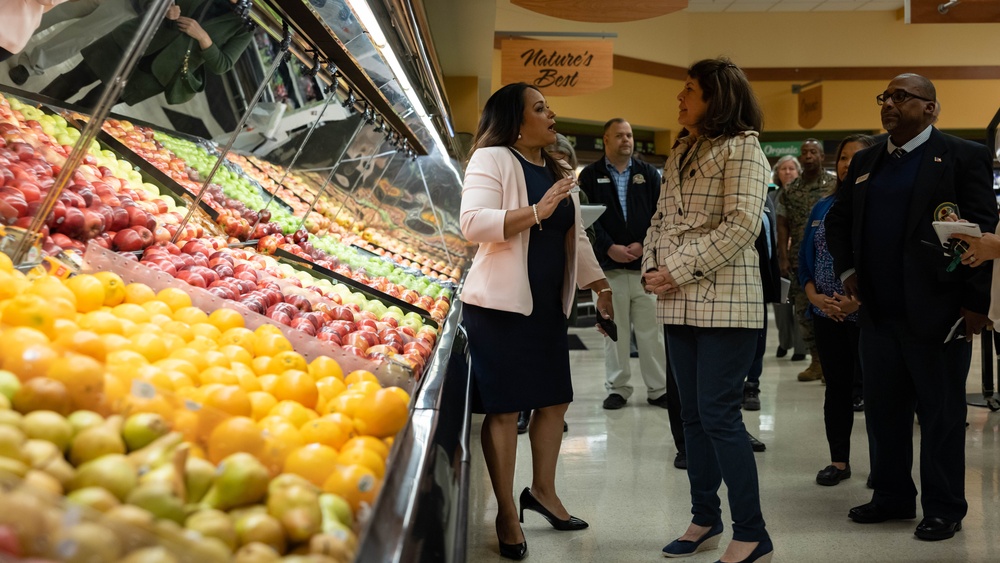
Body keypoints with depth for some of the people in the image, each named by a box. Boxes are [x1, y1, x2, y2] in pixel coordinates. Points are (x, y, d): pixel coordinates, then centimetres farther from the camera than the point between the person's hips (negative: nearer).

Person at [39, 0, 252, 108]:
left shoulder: (244, 26, -7)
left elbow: (222, 65, -9)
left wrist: (203, 37, -23)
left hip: (157, 70, -3)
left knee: (93, 105, -3)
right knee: (76, 79, 8)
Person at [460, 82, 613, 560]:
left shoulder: (557, 172, 17)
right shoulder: (492, 160, -8)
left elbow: (576, 237, 22)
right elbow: (473, 223, -21)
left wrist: (601, 286, 19)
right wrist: (536, 212, -27)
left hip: (549, 305, 8)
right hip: (501, 304, -8)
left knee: (555, 398, 12)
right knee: (504, 408, -2)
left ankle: (542, 490, 30)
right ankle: (506, 512, 10)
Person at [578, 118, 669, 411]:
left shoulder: (648, 173, 10)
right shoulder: (590, 175, 5)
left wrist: (644, 245, -9)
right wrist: (609, 247, -12)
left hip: (645, 264, 1)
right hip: (608, 266, -1)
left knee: (651, 330, 2)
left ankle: (658, 389, 9)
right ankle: (617, 389, 13)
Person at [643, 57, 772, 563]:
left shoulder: (742, 150, -7)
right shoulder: (680, 152, 17)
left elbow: (741, 226, -16)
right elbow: (661, 218, 19)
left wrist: (680, 271, -16)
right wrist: (651, 266, 1)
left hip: (724, 302, -8)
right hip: (679, 304, 8)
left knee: (718, 414, -9)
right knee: (692, 413, 11)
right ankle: (705, 520, 23)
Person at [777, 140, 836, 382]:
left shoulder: (835, 186, 0)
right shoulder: (789, 191, 10)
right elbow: (783, 226, 10)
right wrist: (783, 257, 3)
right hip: (799, 260, 4)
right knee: (803, 311, 6)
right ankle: (816, 361, 15)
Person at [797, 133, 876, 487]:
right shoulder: (823, 208, 10)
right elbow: (805, 258, 11)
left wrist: (861, 299, -19)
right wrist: (814, 296, -5)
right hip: (827, 315, 5)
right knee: (837, 388, 11)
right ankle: (839, 460, 21)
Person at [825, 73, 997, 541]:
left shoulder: (962, 157, -5)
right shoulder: (866, 161, 13)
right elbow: (838, 219, 22)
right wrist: (847, 269, 8)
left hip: (936, 311, -5)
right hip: (878, 311, 6)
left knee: (941, 414, 4)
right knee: (883, 411, 12)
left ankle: (944, 508, 15)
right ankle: (891, 497, 25)